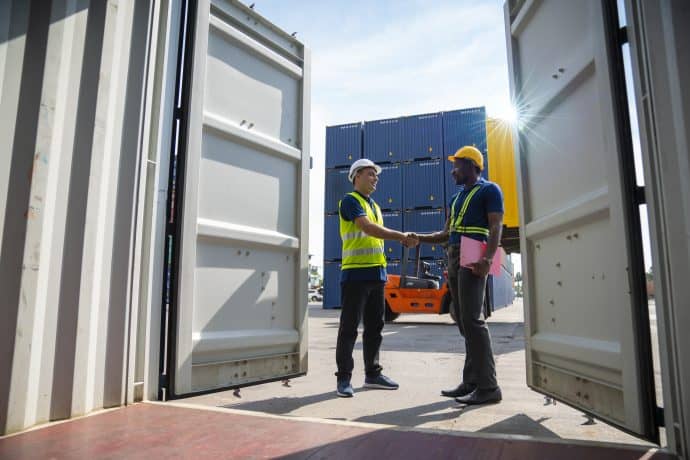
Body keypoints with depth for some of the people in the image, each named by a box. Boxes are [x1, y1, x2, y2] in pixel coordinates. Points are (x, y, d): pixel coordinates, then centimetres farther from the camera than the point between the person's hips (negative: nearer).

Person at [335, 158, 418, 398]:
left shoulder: (375, 206, 22)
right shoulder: (350, 200, -5)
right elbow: (368, 228, -19)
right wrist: (401, 236, -21)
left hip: (376, 274, 8)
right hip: (355, 274, -8)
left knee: (374, 326, 12)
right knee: (349, 327, -4)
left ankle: (373, 373, 21)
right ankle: (344, 378, 3)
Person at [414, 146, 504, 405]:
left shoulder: (488, 190, 3)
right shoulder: (457, 198, 26)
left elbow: (496, 226, -10)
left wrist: (488, 257, -25)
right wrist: (420, 238, 12)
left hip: (472, 259, -8)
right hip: (454, 259, 8)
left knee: (472, 320, -14)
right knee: (463, 322, 6)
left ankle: (488, 386, -10)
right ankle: (471, 381, 11)